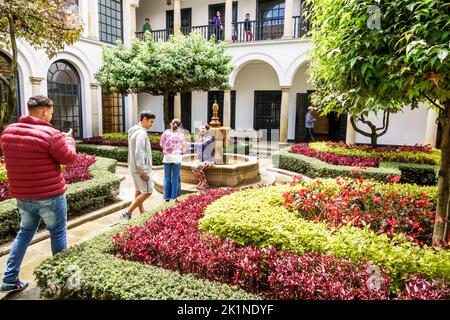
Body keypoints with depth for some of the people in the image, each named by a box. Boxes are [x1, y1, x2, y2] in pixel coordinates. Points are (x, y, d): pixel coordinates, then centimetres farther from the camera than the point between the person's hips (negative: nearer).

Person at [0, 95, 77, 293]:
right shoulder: (50, 134, -18)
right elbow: (69, 158, -9)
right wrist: (68, 140, 9)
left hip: (22, 195, 6)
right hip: (50, 195, -6)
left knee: (24, 234, 21)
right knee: (58, 234, 10)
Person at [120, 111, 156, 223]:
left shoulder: (134, 131, 13)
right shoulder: (141, 133, -18)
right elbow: (139, 154, -24)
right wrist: (143, 171, -23)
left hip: (135, 167, 10)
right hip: (140, 168, -10)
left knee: (139, 191, 15)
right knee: (147, 192, -5)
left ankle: (142, 213, 25)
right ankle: (127, 213, -4)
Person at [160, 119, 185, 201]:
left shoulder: (166, 132, 1)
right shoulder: (181, 133, 0)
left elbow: (161, 144, 6)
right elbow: (183, 145, 7)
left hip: (167, 156, 1)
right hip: (177, 157, -1)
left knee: (167, 177, 9)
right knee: (175, 177, 5)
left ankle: (166, 197, 12)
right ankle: (174, 197, 8)